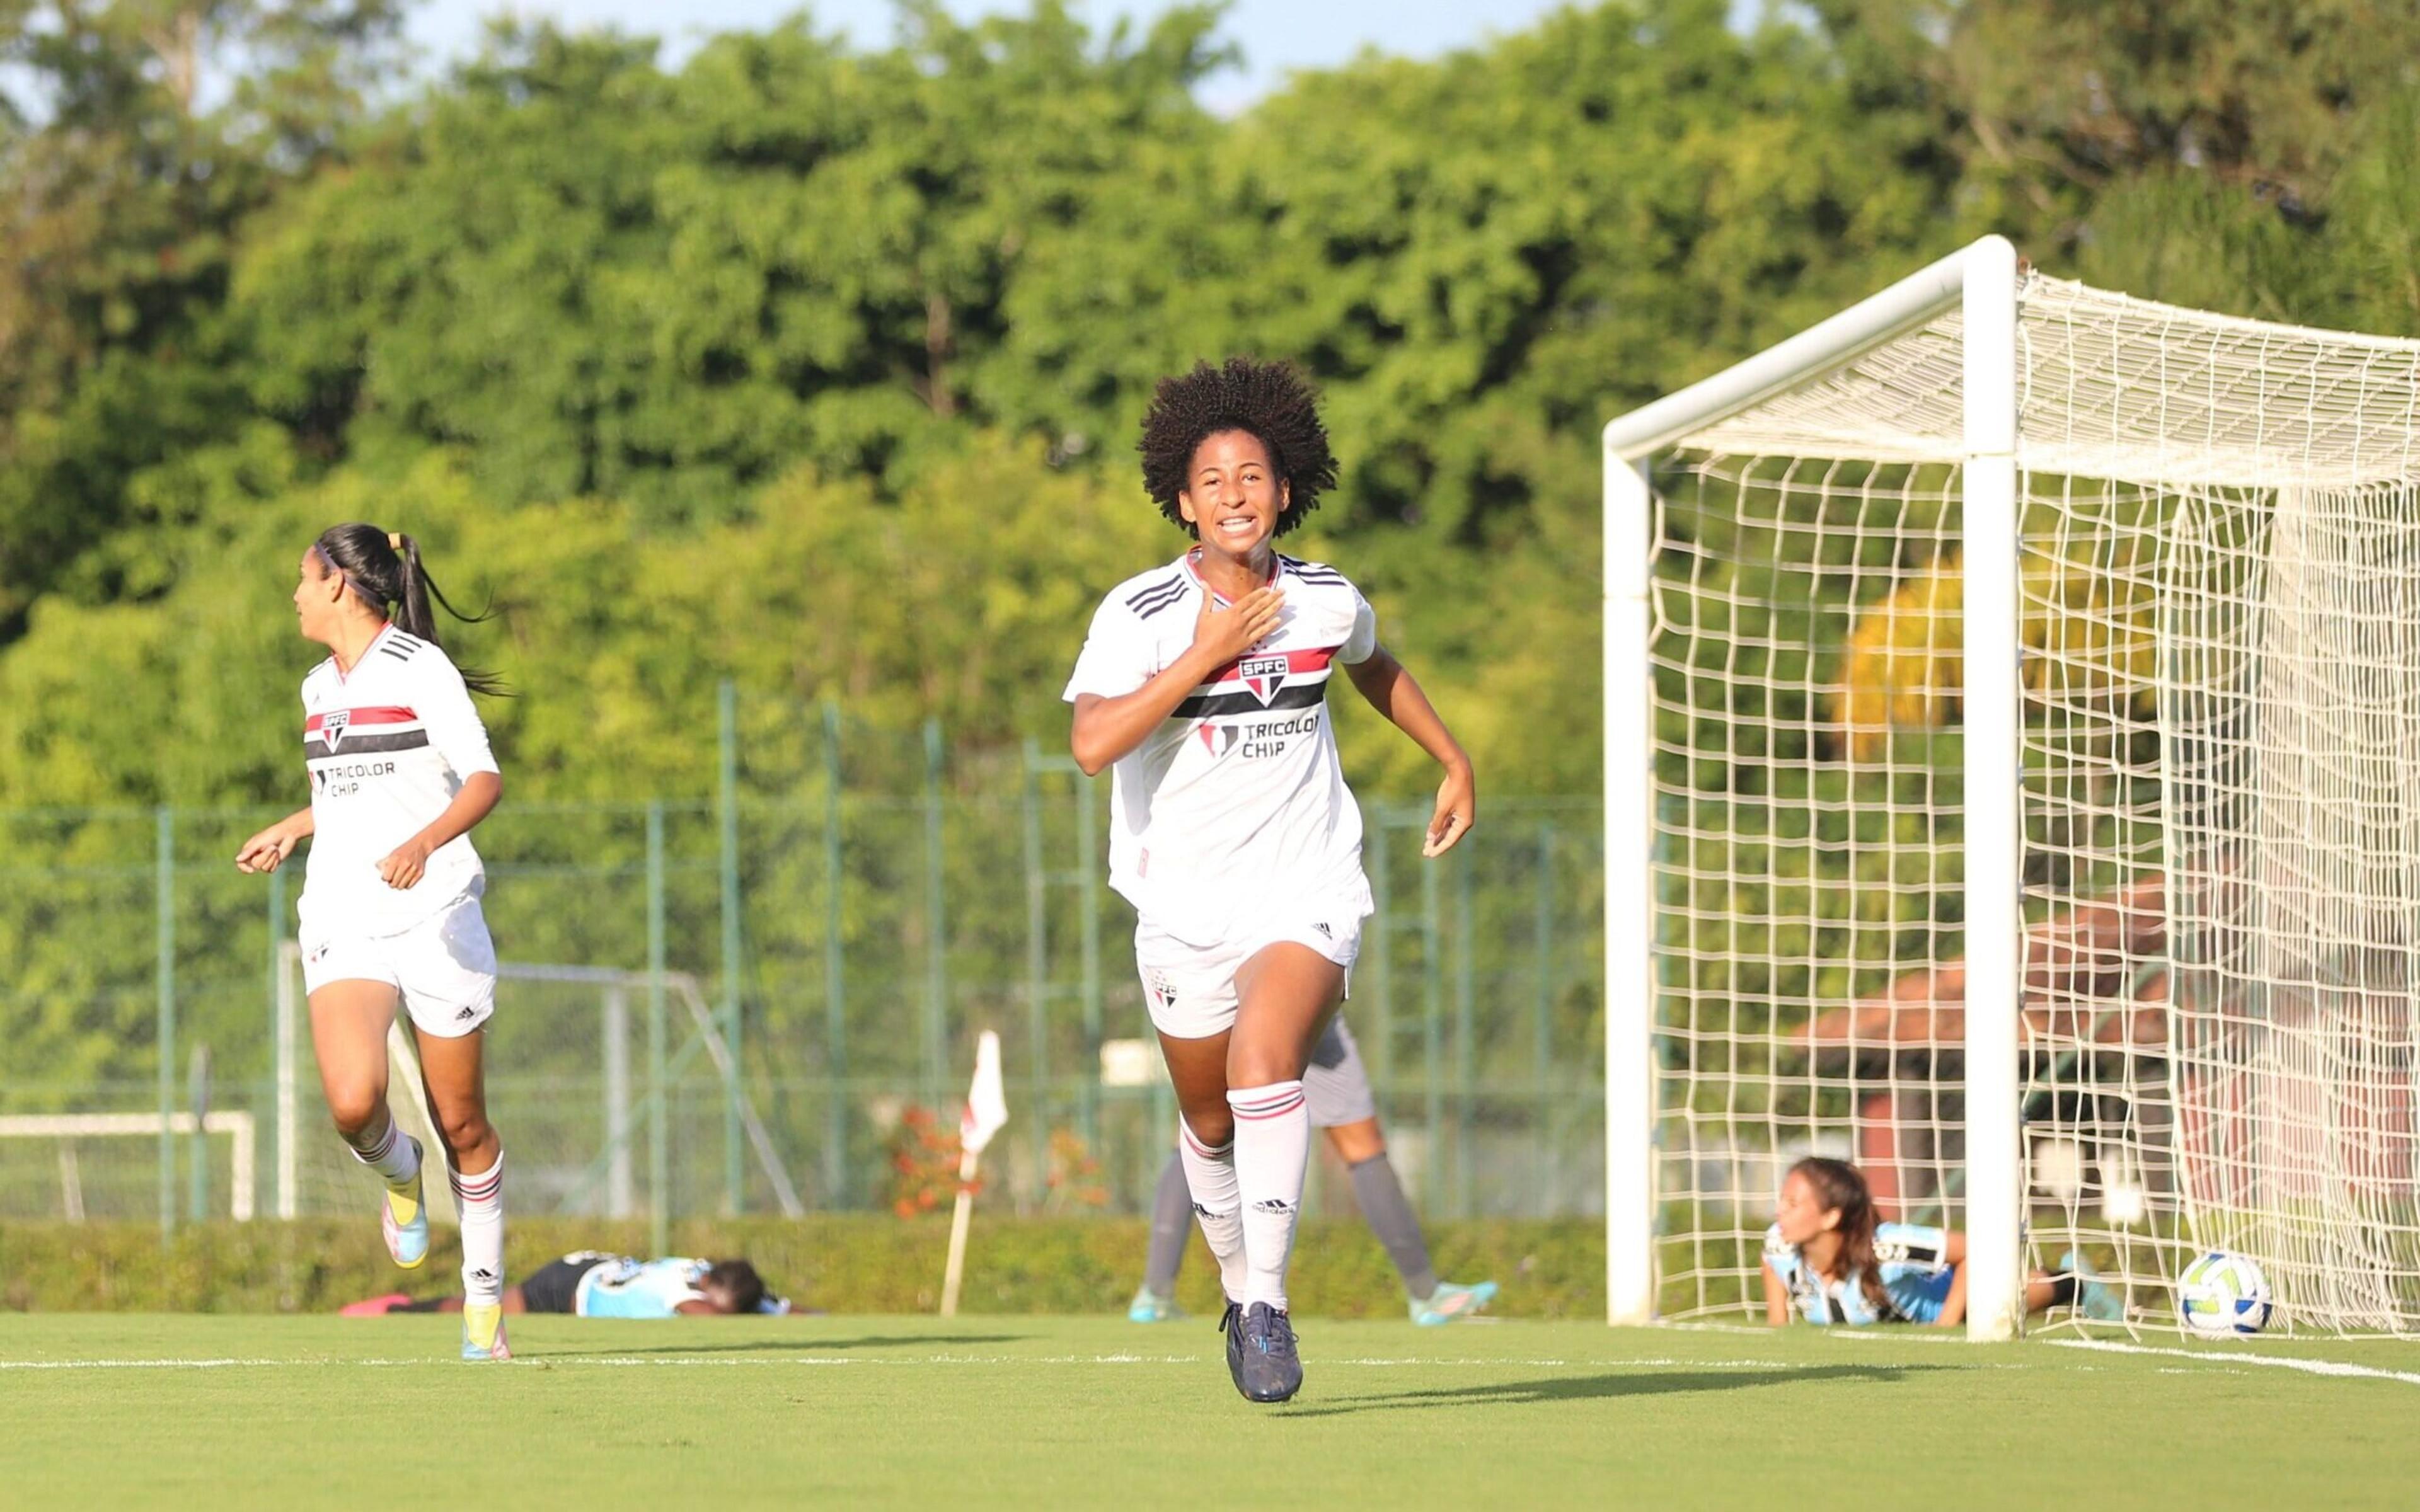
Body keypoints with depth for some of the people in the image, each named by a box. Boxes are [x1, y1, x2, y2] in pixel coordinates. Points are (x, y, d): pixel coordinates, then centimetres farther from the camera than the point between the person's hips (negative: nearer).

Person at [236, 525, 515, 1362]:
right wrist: (290, 830, 37)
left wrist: (424, 844, -31)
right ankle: (400, 1176, 13)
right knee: (354, 1104, -21)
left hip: (435, 916, -5)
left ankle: (484, 1301, 17)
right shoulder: (321, 687, 15)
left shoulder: (418, 668, -6)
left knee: (461, 1123, 2)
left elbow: (483, 779, -16)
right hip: (344, 924, 5)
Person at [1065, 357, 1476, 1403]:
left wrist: (1454, 762, 28)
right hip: (1185, 910, 0)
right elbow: (1092, 743, -27)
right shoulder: (1138, 614, -11)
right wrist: (1203, 657, -25)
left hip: (1308, 894, 0)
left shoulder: (1328, 602, 0)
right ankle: (1240, 1294, 39)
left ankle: (1269, 1304, -24)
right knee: (1210, 1122, 13)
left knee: (1265, 1061, -27)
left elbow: (1375, 667, 25)